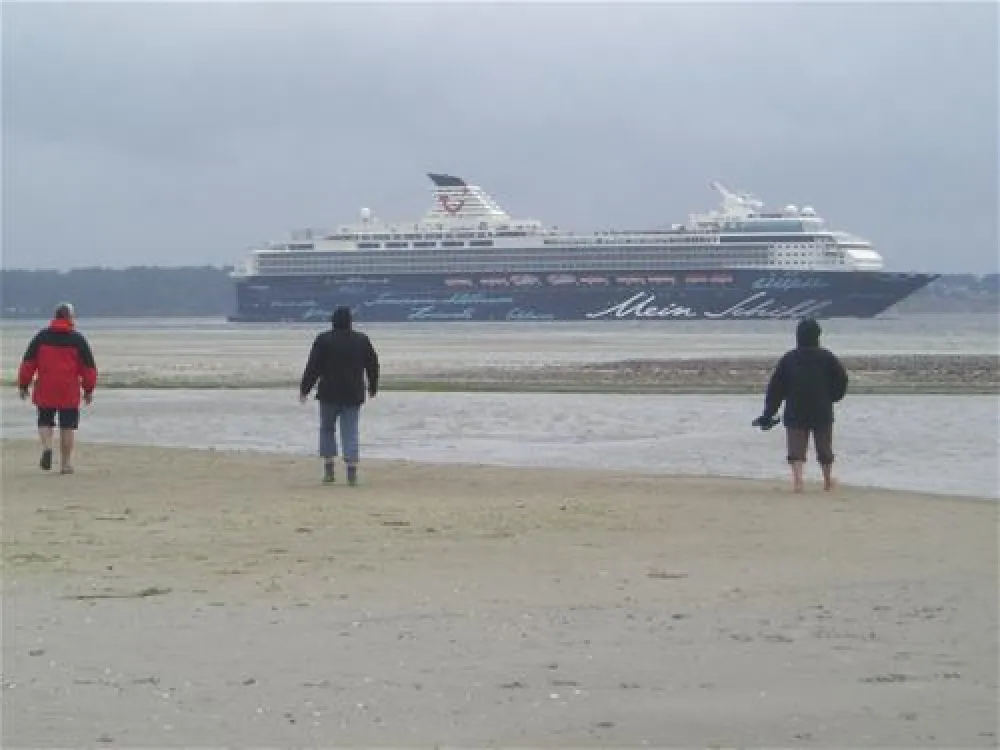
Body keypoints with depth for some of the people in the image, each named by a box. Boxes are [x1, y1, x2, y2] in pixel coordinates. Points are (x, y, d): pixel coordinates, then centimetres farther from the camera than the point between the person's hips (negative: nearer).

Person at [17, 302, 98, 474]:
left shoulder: (41, 337, 3)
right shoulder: (78, 339, 0)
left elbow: (28, 363, 3)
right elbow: (88, 366, 3)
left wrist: (23, 385, 11)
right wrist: (89, 389, 12)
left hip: (45, 392, 1)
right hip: (70, 393, -1)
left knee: (45, 422, 15)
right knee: (68, 426, 6)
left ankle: (47, 447, -12)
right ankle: (66, 463, 5)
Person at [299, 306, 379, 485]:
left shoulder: (323, 340, -5)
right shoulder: (362, 340, 4)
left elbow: (313, 368, -7)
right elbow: (373, 366, 12)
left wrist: (304, 389, 0)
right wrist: (373, 388, 25)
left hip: (329, 394, -2)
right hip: (353, 395, 2)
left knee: (327, 429, 14)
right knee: (350, 432, 2)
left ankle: (328, 469, 8)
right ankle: (352, 471, -8)